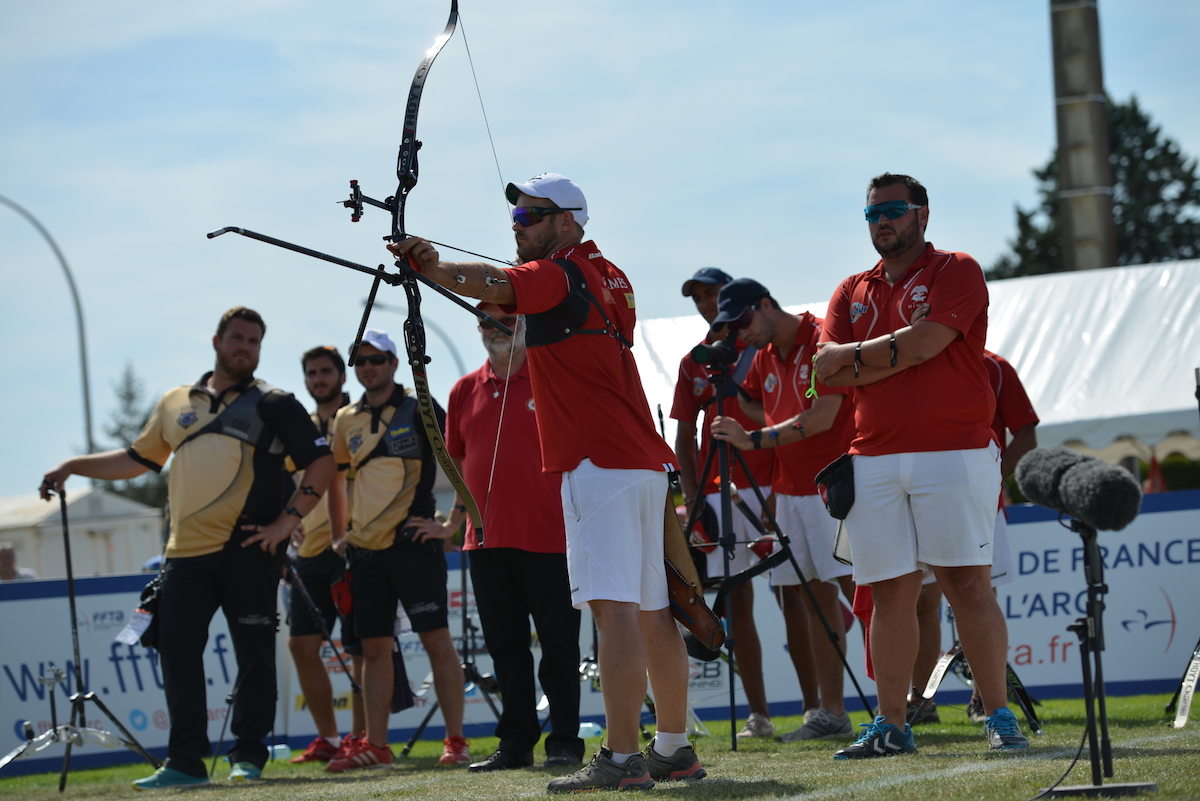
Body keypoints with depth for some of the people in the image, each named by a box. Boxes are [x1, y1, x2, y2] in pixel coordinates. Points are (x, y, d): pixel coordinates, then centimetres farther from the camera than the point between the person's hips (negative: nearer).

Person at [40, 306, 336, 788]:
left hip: (248, 549, -4)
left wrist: (289, 518, -7)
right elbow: (138, 459, 29)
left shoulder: (273, 404, 6)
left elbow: (321, 462, 2)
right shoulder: (176, 404, 18)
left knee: (253, 652, -4)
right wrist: (73, 466, 21)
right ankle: (185, 762, 3)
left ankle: (248, 756, 2)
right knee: (177, 650, -2)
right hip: (187, 551, 4)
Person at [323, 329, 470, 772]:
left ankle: (456, 740, -4)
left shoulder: (419, 410, -2)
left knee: (437, 639, -7)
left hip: (412, 541, -5)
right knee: (373, 647, 7)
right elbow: (336, 477, 27)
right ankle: (375, 745, 11)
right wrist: (338, 536, 23)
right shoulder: (346, 420, 14)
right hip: (365, 549, 5)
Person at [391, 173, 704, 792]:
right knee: (653, 610, 13)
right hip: (647, 463, 10)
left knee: (615, 606, -15)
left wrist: (432, 268, -43)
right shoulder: (608, 277, 20)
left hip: (599, 464, -10)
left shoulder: (557, 276, -7)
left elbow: (494, 284, -27)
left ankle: (622, 759, -22)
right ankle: (674, 748, 19)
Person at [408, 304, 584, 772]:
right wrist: (459, 514, 14)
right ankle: (516, 742, 15)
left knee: (558, 645, -1)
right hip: (486, 539, 5)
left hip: (548, 536, -5)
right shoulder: (465, 391, 13)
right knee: (505, 647, 9)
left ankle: (565, 742, 3)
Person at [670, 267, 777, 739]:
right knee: (737, 602, 1)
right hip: (716, 489, 4)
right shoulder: (693, 363, 15)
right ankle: (758, 714, 2)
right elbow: (685, 434, 16)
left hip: (767, 483, -4)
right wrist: (691, 495, 5)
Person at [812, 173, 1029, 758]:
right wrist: (896, 357, -6)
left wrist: (855, 355, 0)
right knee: (891, 593, 4)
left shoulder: (956, 272, 2)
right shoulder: (852, 292, 19)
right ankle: (890, 726, 8)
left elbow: (923, 341, -13)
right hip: (874, 462, 5)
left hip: (953, 452, -5)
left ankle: (999, 716, -3)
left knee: (968, 584, -7)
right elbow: (826, 368, 6)